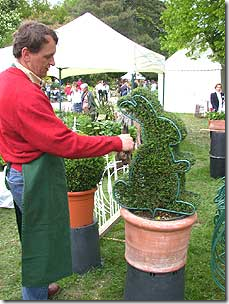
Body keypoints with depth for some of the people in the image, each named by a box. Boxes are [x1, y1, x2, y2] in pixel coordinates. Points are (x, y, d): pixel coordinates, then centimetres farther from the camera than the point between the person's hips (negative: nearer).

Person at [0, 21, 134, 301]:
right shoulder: (25, 95, -28)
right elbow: (65, 143, -29)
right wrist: (117, 143, -23)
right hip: (34, 179, -11)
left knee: (32, 238, 25)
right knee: (38, 243, 7)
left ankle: (36, 286, 47)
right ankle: (36, 296, 27)